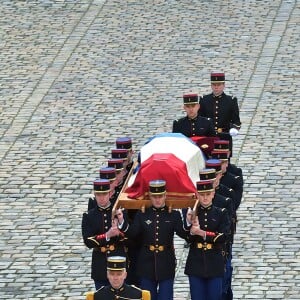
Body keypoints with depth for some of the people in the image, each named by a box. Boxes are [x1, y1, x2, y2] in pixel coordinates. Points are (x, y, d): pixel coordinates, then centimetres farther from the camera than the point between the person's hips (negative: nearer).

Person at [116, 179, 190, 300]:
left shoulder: (174, 215, -1)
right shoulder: (142, 215, 3)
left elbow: (183, 234, -13)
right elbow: (131, 234, -6)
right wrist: (122, 222, -24)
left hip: (166, 264, -2)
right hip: (147, 263, 2)